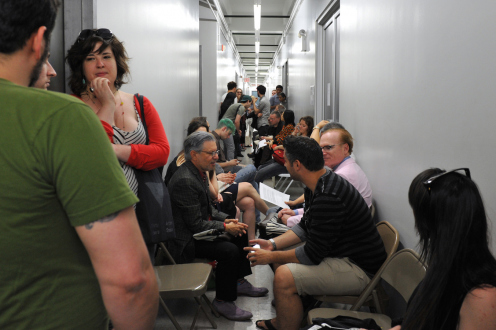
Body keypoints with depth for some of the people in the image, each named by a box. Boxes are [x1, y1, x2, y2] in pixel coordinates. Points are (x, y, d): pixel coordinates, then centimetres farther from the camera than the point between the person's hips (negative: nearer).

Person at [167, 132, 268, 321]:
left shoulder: (199, 172, 6)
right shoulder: (185, 181, -26)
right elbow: (196, 224, -25)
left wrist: (226, 220, 1)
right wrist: (225, 227, -16)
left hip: (197, 229, 11)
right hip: (186, 240, -11)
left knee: (240, 233, 13)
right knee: (229, 250, -25)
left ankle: (239, 282, 25)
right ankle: (223, 301, -7)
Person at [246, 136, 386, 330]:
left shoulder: (328, 198, -28)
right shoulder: (317, 186, 4)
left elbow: (312, 254, -24)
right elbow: (305, 228, 16)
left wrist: (270, 257, -12)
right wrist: (273, 244, 5)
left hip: (360, 270, -11)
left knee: (285, 277, -23)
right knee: (280, 258, 17)